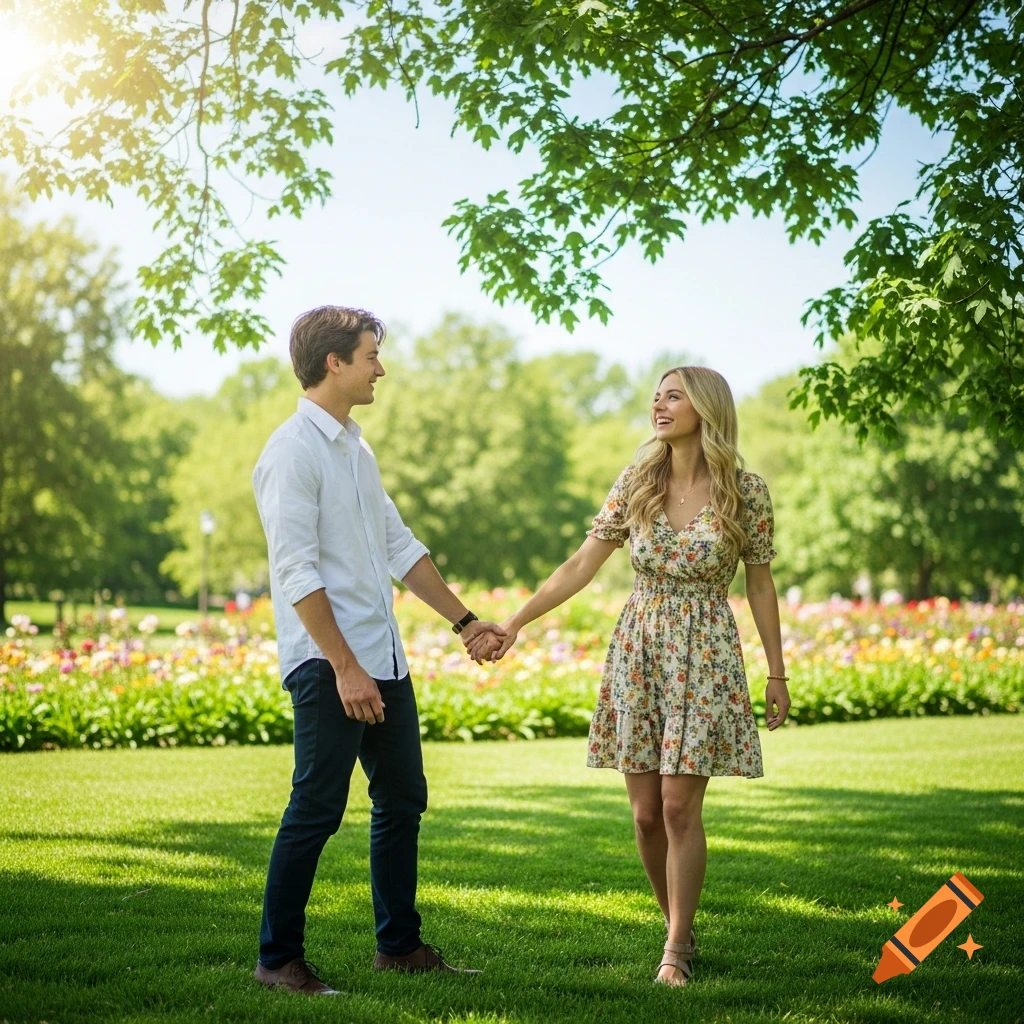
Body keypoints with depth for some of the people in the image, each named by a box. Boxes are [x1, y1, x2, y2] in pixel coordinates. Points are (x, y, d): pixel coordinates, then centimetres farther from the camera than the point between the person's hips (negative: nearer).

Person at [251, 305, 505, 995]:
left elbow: (400, 547, 21)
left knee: (403, 800, 13)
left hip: (384, 658, 9)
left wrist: (465, 621, 21)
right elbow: (297, 572, -18)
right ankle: (279, 958, 6)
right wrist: (345, 668, -20)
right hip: (329, 662, -9)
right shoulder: (294, 451, -12)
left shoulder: (357, 447, 15)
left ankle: (400, 944, 25)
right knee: (318, 809, -5)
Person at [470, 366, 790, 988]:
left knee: (680, 807, -8)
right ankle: (681, 930, 23)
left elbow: (760, 585, 3)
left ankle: (676, 951, 4)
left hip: (704, 656, -3)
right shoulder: (636, 483, 2)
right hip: (637, 651, 3)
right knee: (646, 812, 4)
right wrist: (512, 625, -3)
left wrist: (777, 673, 4)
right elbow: (581, 567, 3)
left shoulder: (745, 492, -5)